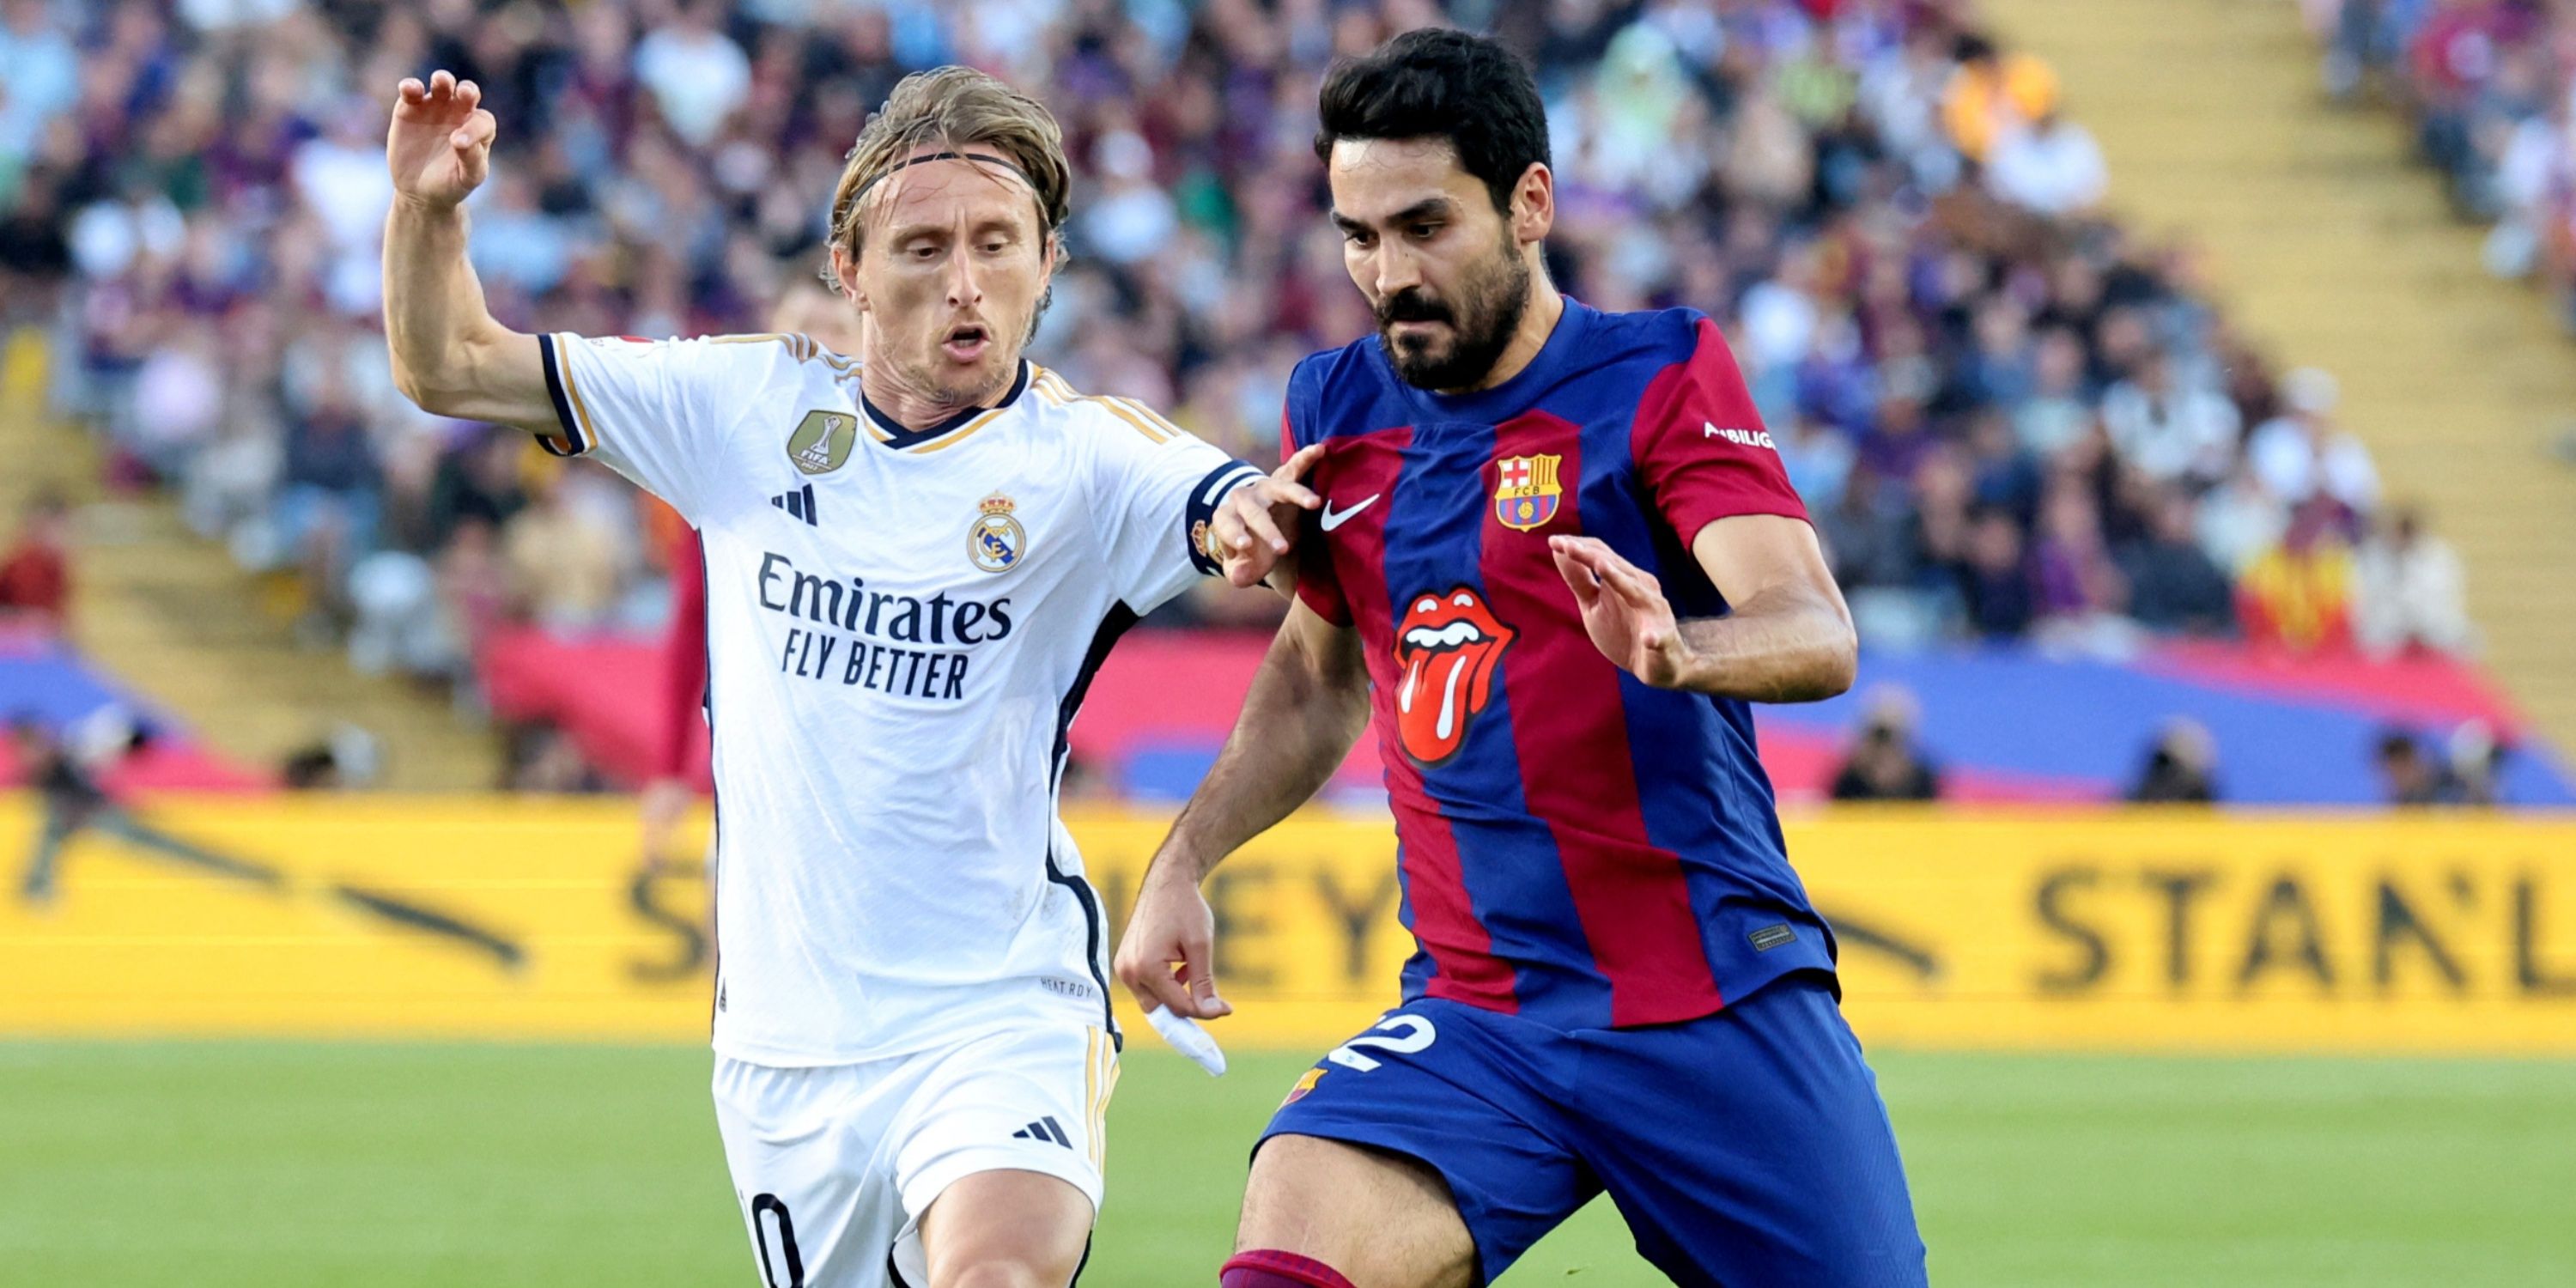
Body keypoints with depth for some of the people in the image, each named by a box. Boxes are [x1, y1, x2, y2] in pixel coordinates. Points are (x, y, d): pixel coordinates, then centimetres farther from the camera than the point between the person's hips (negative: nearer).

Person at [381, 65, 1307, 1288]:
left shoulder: (1082, 454, -7)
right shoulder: (748, 406, 3)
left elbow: (1235, 511, -27)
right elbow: (451, 369, 8)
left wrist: (1255, 513, -50)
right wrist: (428, 209, -10)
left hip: (1001, 1014, -4)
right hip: (781, 1037, 4)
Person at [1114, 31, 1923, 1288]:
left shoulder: (1659, 373, -6)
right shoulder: (1336, 410, 8)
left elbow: (1817, 636, -20)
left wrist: (1675, 649, -41)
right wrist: (1182, 864, 14)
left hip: (1716, 1001, -3)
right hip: (1477, 1022, 3)